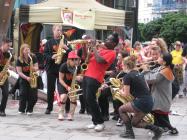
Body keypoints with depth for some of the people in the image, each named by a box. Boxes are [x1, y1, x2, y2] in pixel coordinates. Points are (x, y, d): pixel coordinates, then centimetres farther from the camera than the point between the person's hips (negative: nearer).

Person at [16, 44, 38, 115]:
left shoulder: (33, 57, -4)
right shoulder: (19, 60, -6)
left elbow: (36, 68, -1)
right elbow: (19, 72, -9)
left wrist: (34, 68, -26)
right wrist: (26, 78, -23)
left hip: (33, 78, 1)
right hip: (23, 79, -1)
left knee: (33, 95, -8)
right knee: (23, 94, -12)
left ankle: (29, 109, 9)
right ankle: (21, 109, 5)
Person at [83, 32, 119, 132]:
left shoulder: (111, 53, -7)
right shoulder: (100, 48, 19)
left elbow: (99, 60, -21)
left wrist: (94, 48, -10)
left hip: (95, 78, -9)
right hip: (87, 75, 9)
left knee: (90, 99, -17)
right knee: (87, 99, 8)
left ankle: (100, 122, -6)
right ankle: (95, 121, 16)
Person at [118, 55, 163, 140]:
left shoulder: (127, 76, -8)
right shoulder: (139, 74, 16)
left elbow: (126, 95, -7)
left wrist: (120, 91, 16)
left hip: (141, 102, -8)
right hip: (149, 102, 8)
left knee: (121, 109, 16)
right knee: (134, 122, 22)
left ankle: (129, 132, 13)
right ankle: (156, 129, 5)